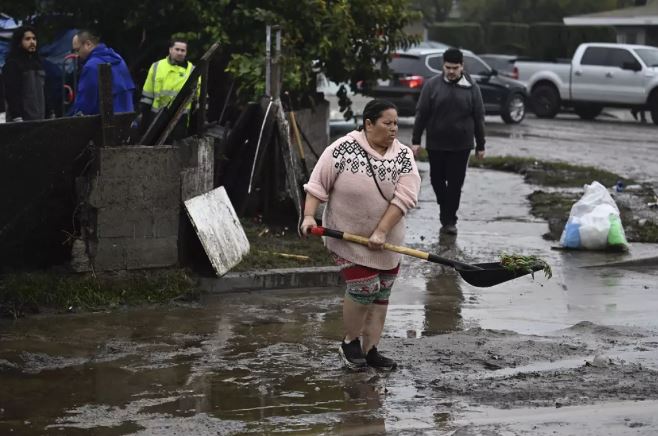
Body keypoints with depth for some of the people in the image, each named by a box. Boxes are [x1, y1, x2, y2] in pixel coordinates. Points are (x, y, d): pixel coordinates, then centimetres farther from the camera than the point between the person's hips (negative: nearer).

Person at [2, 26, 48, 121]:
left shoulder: (38, 62, 18)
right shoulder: (12, 64, -6)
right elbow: (12, 93, -15)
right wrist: (17, 117, -22)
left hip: (39, 118, 8)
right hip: (23, 119, -8)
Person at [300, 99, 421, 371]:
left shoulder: (403, 156, -4)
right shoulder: (343, 149, -12)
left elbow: (404, 196, -13)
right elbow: (318, 184, -9)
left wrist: (381, 232, -21)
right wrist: (309, 216, -21)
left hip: (385, 242, 4)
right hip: (348, 236, -4)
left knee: (381, 294, 7)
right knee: (364, 288, -12)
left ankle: (370, 351, 17)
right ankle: (350, 342, 10)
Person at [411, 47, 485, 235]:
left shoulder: (471, 87, 0)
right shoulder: (432, 85, -2)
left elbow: (479, 117, 3)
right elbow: (421, 113, 0)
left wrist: (480, 146, 3)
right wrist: (415, 140, -3)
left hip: (461, 145, -1)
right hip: (436, 144, 1)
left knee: (455, 183, -1)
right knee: (437, 180, 10)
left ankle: (449, 220, 8)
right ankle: (446, 211, 31)